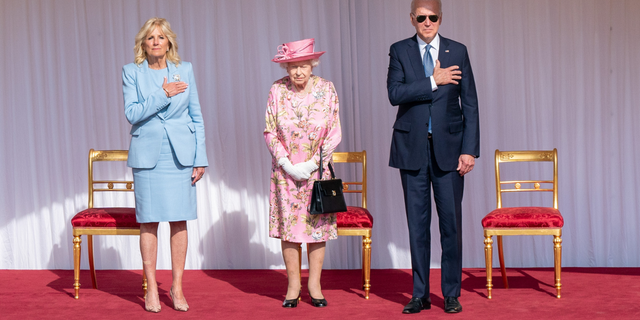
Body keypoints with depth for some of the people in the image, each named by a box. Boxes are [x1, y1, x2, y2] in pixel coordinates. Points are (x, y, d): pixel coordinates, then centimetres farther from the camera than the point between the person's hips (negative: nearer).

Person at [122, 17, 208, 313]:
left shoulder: (185, 70, 7)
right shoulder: (132, 72, 3)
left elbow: (196, 117, 8)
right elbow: (132, 113, -7)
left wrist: (200, 158, 4)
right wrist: (163, 95, -16)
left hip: (180, 154, 1)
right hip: (147, 154, -1)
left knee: (179, 220, 2)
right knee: (149, 221, 1)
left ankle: (177, 288, 12)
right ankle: (151, 289, 11)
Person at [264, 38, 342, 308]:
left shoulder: (326, 89, -5)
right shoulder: (277, 91, -4)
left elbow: (335, 133, -3)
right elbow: (269, 132, -1)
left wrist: (312, 163, -11)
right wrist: (287, 164, -11)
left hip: (318, 170, 0)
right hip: (286, 171, 0)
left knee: (318, 223, 1)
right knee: (288, 225, 0)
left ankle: (314, 284, 13)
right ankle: (293, 285, 12)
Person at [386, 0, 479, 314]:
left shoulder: (457, 51, 4)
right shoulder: (399, 51, 4)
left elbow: (470, 103, 2)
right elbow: (395, 93, -11)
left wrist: (469, 149, -4)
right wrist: (434, 81, -15)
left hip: (448, 148, 0)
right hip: (412, 148, 0)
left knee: (451, 221, 2)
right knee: (417, 222, 5)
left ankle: (452, 294, 14)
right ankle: (420, 294, 15)